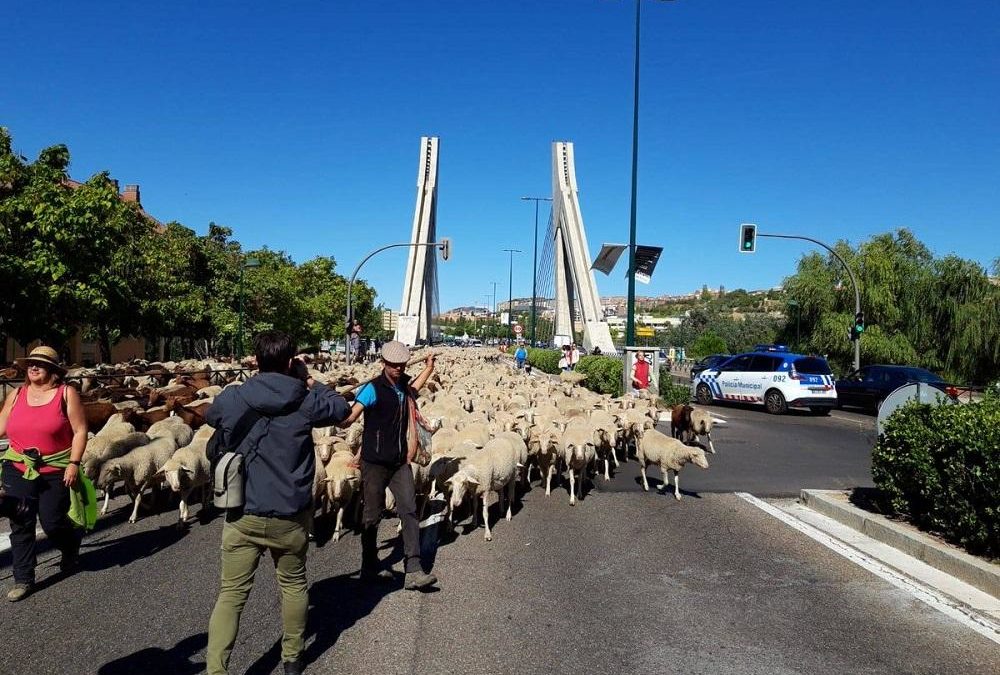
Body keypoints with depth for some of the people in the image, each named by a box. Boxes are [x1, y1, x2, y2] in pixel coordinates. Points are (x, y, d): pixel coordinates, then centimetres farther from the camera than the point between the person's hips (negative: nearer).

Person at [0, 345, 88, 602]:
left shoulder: (67, 394, -5)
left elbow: (80, 431, -7)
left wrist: (74, 463, -14)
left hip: (56, 472, -3)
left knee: (52, 523, 2)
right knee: (21, 525, 4)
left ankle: (72, 545, 36)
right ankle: (23, 580, 15)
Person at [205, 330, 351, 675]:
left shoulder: (231, 399, -6)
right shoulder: (304, 402, -9)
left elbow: (210, 416, 17)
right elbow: (342, 407, 8)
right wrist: (310, 382, 16)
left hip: (242, 515, 0)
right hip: (290, 515, 0)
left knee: (231, 593, 8)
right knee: (293, 584, 20)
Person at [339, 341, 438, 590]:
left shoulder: (404, 385, 8)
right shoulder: (373, 389, -14)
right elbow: (347, 419, -25)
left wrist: (429, 368, 35)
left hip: (400, 462, 6)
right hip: (375, 463, -6)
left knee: (409, 511, -3)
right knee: (373, 514, 6)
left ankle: (413, 572, -4)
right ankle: (369, 568, 22)